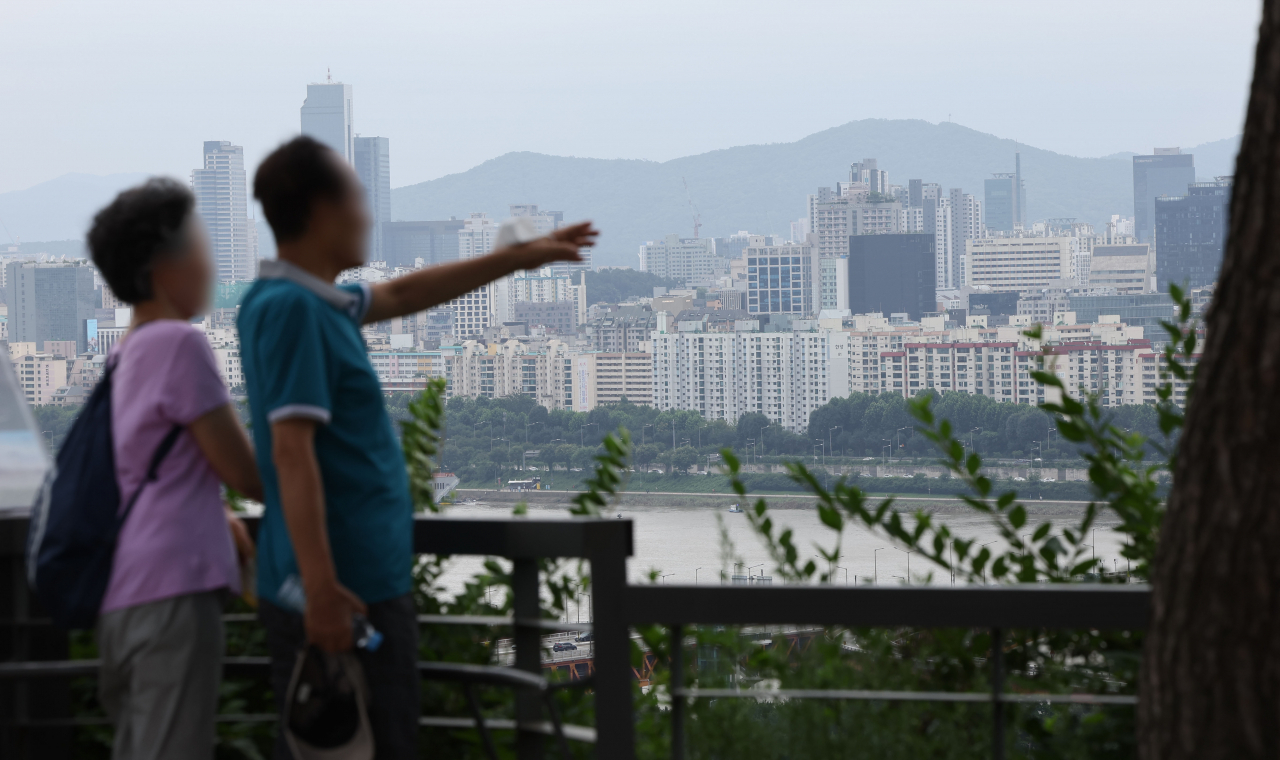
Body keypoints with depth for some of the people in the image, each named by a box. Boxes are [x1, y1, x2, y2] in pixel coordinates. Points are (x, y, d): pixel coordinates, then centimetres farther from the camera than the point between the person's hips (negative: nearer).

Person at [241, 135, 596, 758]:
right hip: (348, 589, -10)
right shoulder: (292, 308, -16)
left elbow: (402, 296, 30)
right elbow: (292, 450, -22)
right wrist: (322, 587, -27)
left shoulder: (318, 302, 13)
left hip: (367, 580, 10)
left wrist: (516, 259, 35)